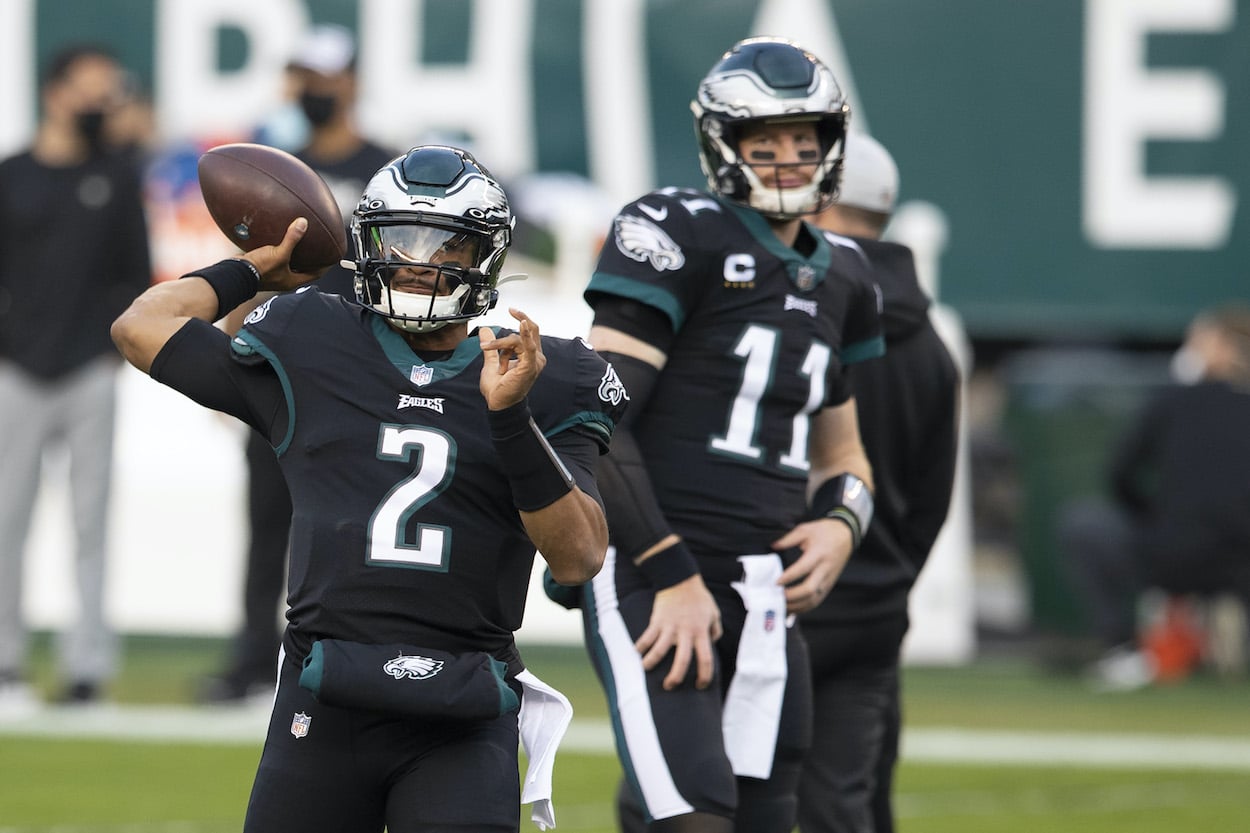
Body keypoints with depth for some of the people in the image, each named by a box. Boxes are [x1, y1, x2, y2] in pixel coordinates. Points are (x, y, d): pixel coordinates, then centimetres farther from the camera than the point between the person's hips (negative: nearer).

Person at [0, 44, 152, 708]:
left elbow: (135, 274, 10)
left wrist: (119, 340, -2)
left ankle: (87, 662, -1)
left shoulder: (119, 178, 9)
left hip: (93, 373, 0)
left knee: (90, 522, -1)